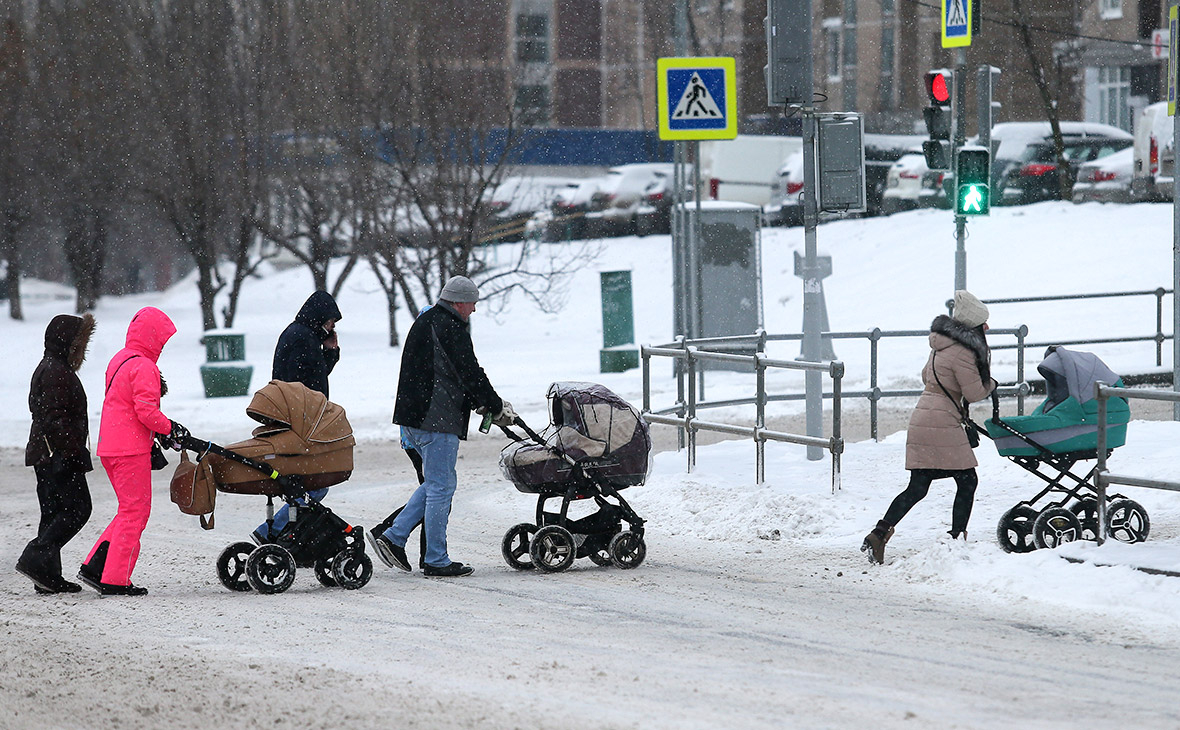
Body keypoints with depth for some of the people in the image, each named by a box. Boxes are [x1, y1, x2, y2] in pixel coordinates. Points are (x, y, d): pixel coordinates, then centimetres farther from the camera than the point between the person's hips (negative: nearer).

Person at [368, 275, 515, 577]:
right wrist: (498, 407, -1)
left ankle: (394, 537, 11)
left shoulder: (424, 322, 19)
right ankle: (437, 561, 0)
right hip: (438, 419, -10)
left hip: (413, 417, 10)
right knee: (441, 486, -3)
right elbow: (471, 374, -14)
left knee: (437, 482, 17)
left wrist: (480, 402, 18)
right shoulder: (450, 328, -13)